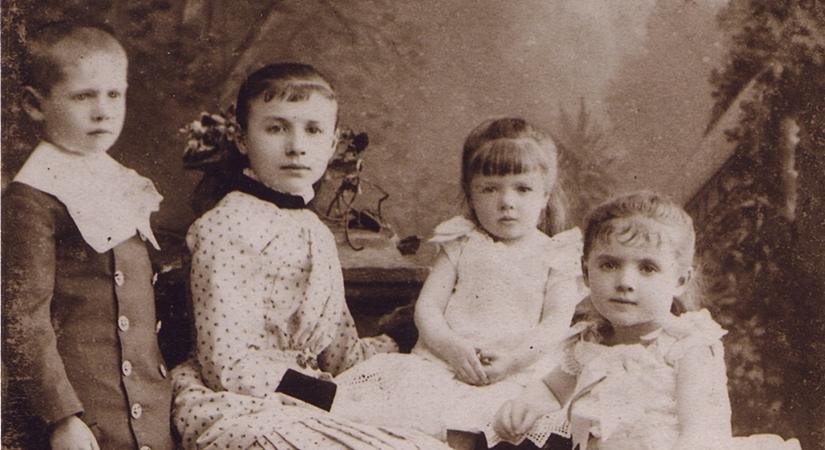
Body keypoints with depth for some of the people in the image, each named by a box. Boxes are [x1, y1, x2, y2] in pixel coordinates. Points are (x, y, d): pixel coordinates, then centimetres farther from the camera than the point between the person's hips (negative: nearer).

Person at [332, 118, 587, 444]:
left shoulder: (556, 256, 12)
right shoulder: (462, 244, 16)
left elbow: (556, 323, 1)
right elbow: (426, 307, 8)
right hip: (444, 360, 3)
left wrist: (514, 358, -18)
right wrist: (450, 346, -13)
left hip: (517, 372, -2)